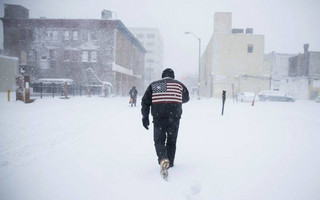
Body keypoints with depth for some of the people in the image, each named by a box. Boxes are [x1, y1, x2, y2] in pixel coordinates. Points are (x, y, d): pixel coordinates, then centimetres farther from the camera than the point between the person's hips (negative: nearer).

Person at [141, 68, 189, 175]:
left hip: (158, 118, 0)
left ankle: (163, 158, -16)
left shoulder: (153, 85, 9)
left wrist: (145, 117, 5)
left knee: (159, 140, 8)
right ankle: (170, 162, 22)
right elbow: (186, 98, 25)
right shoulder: (179, 84, 9)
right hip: (174, 118, 1)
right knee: (171, 141, 16)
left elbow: (145, 101, 3)